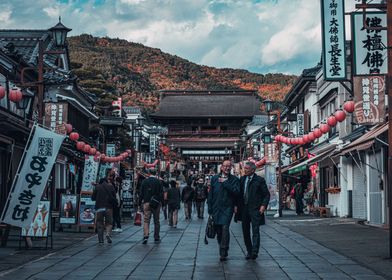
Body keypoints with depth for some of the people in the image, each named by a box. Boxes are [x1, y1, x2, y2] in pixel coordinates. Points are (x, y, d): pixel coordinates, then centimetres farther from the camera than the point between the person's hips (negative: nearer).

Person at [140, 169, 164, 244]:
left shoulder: (144, 181, 1)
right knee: (156, 221, 9)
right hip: (156, 204, 0)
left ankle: (146, 235, -20)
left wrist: (142, 201, 9)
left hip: (146, 203, 0)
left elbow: (141, 193, 2)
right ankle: (156, 237, 14)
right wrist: (161, 202, 6)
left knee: (146, 220, -2)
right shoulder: (159, 182, -2)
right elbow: (161, 193, -1)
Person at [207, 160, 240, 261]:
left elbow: (236, 192, -13)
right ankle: (222, 249, 24)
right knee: (218, 230, 8)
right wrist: (210, 209, 6)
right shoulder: (214, 178, 11)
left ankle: (223, 253, -14)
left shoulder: (234, 179, 4)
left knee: (225, 228, -15)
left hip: (227, 208, -3)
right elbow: (210, 194, 11)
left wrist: (225, 183, -12)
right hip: (216, 208, 3)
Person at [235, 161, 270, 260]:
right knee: (245, 231, 8)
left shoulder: (259, 180, -2)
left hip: (255, 209, -5)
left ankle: (255, 252, -17)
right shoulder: (242, 179, 11)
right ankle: (249, 251, 17)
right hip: (244, 208, 5)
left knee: (255, 230, -12)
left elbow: (267, 194, 0)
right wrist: (237, 205, 5)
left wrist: (263, 205, -12)